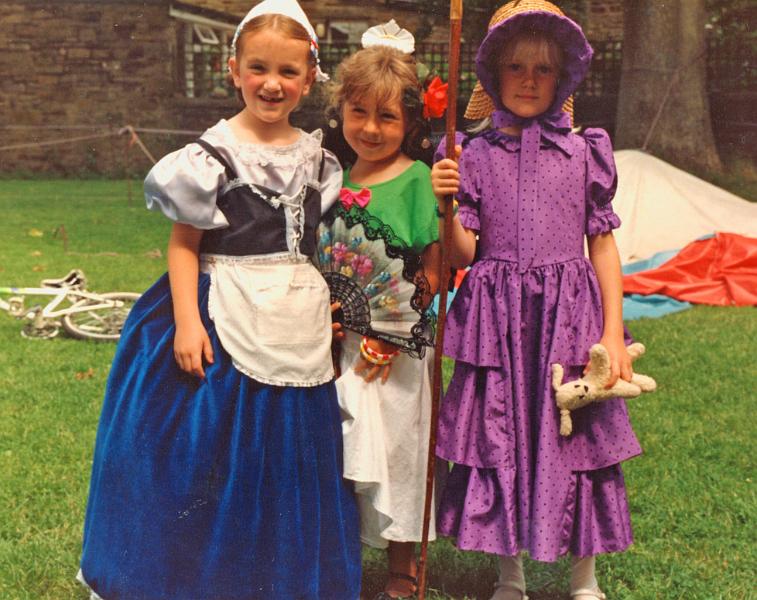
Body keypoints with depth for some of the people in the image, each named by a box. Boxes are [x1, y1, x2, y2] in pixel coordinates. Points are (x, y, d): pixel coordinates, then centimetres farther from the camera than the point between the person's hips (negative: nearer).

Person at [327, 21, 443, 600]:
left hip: (396, 346, -5)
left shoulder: (417, 179, -9)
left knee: (391, 449, 7)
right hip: (340, 342, 5)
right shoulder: (339, 178, 6)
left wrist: (389, 335, -15)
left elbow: (433, 272, -10)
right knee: (342, 455, 11)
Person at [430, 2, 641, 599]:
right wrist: (444, 204, -19)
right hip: (497, 320, 0)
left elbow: (602, 241, 6)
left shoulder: (583, 150, 4)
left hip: (568, 317, 0)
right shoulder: (473, 153, 2)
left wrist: (613, 331, 0)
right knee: (500, 437, 6)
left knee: (576, 438, 5)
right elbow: (464, 253, 0)